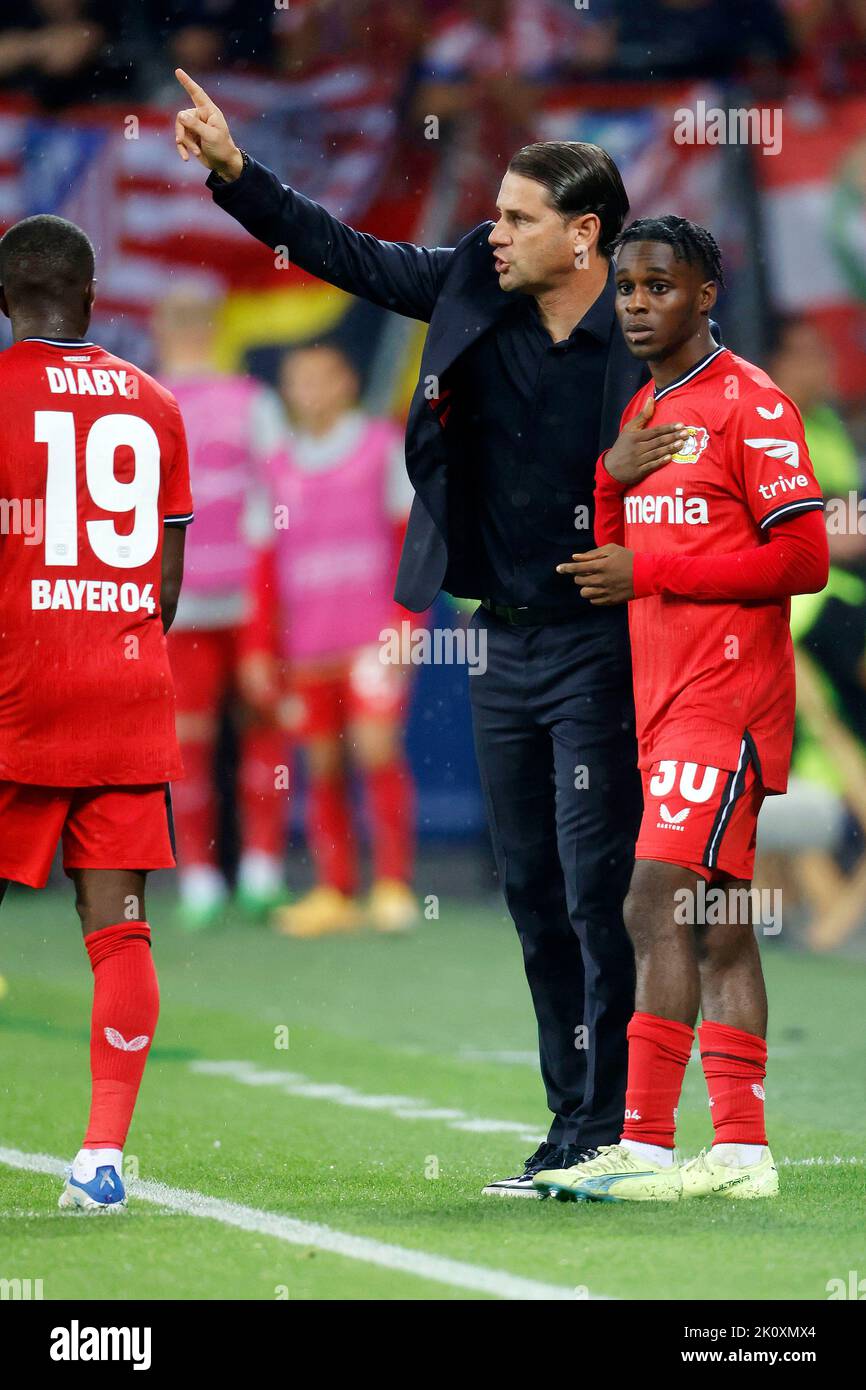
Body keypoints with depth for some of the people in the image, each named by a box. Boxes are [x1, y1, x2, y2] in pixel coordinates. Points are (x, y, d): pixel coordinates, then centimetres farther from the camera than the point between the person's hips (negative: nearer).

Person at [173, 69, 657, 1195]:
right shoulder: (474, 289, 3)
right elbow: (344, 253, 11)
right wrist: (233, 169, 6)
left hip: (599, 647, -7)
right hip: (503, 643, 7)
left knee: (597, 888, -8)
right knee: (533, 890, 10)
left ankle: (612, 1131, -3)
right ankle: (575, 1124, 18)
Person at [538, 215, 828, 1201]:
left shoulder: (750, 406, -9)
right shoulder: (639, 416, 17)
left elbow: (805, 559, -14)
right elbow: (609, 560, 19)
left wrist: (649, 572, -15)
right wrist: (612, 480, -1)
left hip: (726, 701, -9)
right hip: (663, 703, 9)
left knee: (657, 909, -15)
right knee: (716, 925, 8)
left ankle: (646, 1146, -16)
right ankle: (741, 1150, 10)